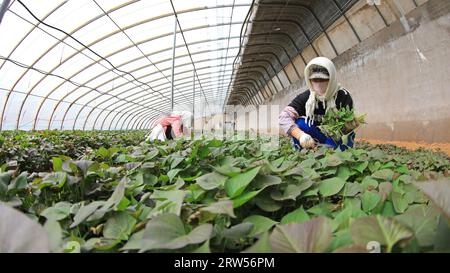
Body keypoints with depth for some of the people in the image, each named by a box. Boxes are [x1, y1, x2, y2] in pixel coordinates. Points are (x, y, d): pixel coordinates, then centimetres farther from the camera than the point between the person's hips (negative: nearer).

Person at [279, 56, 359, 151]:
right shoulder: (306, 97, -18)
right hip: (317, 136, 1)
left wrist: (349, 126, -44)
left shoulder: (343, 96, -20)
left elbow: (346, 129, -19)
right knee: (299, 123, -25)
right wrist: (300, 135, -45)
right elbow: (284, 116, -30)